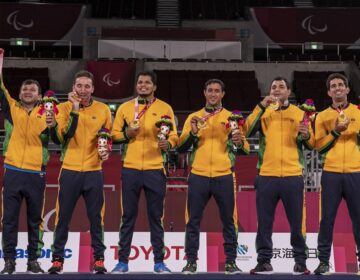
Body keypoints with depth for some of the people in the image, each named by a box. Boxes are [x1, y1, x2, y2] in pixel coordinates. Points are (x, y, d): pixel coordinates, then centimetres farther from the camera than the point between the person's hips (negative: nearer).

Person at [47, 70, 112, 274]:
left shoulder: (103, 109, 5)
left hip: (94, 172, 1)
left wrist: (107, 151, -4)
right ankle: (57, 259, 13)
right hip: (70, 171, -1)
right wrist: (74, 111, -19)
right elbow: (64, 137, -14)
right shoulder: (65, 108, 0)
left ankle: (99, 259, 13)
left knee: (96, 218, 4)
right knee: (63, 217, 3)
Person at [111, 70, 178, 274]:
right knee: (128, 216, 4)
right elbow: (114, 134, 10)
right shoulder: (125, 107, 8)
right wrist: (127, 133, -10)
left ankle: (159, 261, 11)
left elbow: (174, 135, 3)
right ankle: (123, 261, 11)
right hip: (130, 169, 1)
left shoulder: (165, 108, 5)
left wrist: (168, 143, -18)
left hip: (155, 169, -1)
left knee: (156, 216, 4)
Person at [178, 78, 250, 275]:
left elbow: (245, 149, 4)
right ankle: (191, 262, 9)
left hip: (224, 177, 0)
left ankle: (231, 262, 11)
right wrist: (192, 133, -11)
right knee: (193, 220, 1)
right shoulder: (193, 117, 11)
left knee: (229, 221, 2)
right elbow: (180, 148, 5)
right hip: (198, 176, 1)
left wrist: (240, 143, -19)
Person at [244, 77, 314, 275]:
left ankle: (300, 261, 9)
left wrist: (306, 136, -14)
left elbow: (311, 145, 9)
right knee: (264, 221, 2)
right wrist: (262, 106, -11)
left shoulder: (299, 113, 12)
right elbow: (247, 131, -7)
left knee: (296, 221, 1)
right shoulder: (263, 112, 11)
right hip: (266, 176, 0)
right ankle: (264, 261, 9)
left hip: (293, 176, 0)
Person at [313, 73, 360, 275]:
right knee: (327, 218, -1)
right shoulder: (322, 116, 10)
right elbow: (319, 146, 3)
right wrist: (335, 132, -9)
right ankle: (324, 261, 6)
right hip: (331, 174, 0)